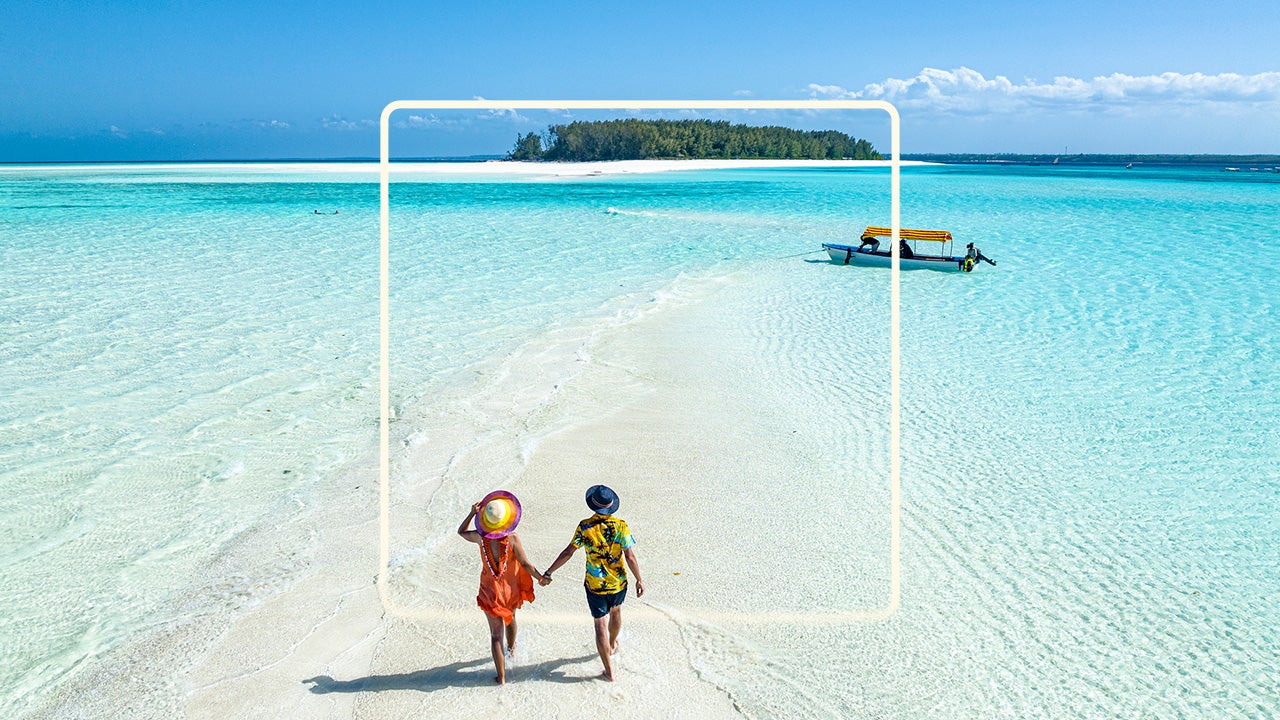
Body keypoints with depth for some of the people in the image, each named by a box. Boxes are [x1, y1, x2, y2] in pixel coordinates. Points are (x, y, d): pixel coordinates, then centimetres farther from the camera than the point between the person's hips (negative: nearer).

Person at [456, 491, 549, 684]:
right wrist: (541, 578, -4)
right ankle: (511, 648, 59)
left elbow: (461, 532, 5)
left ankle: (501, 676, 11)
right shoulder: (512, 538, -22)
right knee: (510, 618, 32)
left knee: (496, 633, 8)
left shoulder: (480, 537, -16)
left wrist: (471, 513, -1)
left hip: (490, 591, -1)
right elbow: (525, 563, -17)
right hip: (511, 589, 1)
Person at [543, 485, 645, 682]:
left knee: (601, 625, 6)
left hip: (595, 585, -2)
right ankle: (612, 646, 54)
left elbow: (568, 552, -12)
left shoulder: (585, 527, -15)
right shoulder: (620, 526, -15)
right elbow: (630, 557, -16)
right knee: (615, 612, 30)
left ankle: (609, 671, 10)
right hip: (618, 583, 2)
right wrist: (639, 579, -4)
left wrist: (549, 572, -3)